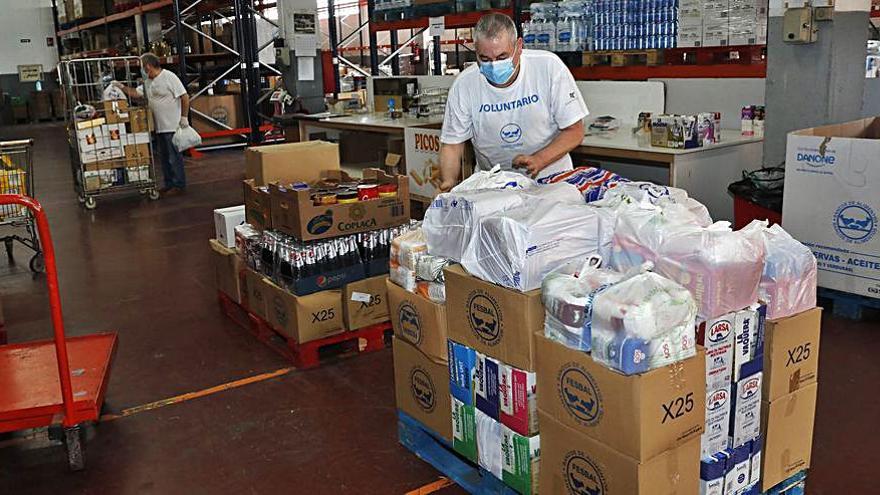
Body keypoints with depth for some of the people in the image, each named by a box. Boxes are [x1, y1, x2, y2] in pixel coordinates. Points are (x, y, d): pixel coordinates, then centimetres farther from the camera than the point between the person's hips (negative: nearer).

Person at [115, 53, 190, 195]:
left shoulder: (169, 77, -12)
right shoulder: (148, 82, 15)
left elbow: (185, 97, -14)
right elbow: (136, 93, 20)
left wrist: (184, 117, -15)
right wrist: (122, 87, 7)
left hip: (172, 126, -9)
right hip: (159, 127, 9)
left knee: (174, 157, -3)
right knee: (164, 157, 14)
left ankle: (179, 185, 5)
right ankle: (169, 184, 22)